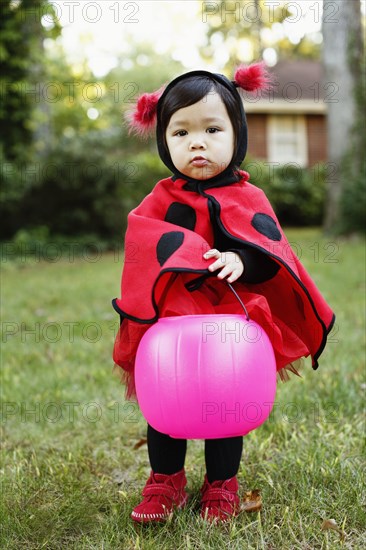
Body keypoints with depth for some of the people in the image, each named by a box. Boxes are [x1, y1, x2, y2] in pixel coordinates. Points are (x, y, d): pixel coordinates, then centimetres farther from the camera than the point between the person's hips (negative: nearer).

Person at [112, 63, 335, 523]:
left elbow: (270, 252, -9)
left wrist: (240, 259, -31)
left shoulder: (247, 199, -1)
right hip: (169, 322, 1)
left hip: (230, 322, 0)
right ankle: (165, 482, 29)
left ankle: (221, 486, 30)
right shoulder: (160, 200, 2)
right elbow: (140, 248, -7)